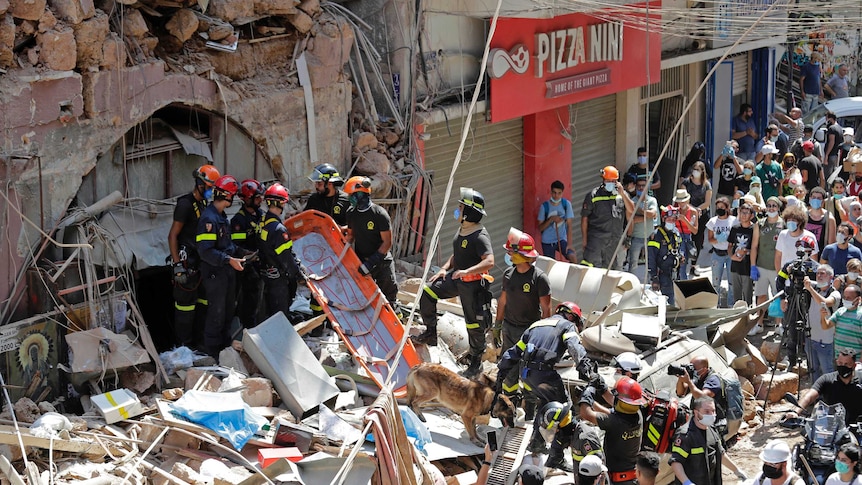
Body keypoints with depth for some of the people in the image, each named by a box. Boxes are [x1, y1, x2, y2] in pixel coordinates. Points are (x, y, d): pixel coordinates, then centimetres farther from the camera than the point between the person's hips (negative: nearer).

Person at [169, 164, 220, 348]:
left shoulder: (203, 203, 13)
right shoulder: (185, 204, -14)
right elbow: (172, 236, -16)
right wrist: (177, 266, -20)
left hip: (200, 261, 9)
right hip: (187, 262, -9)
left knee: (202, 300, 13)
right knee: (186, 302, -5)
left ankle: (198, 337, 23)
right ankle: (183, 344, 1)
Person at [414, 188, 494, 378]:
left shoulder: (480, 237, -23)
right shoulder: (462, 230, 7)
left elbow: (489, 262, -33)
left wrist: (467, 271, -43)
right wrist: (445, 268, 8)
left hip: (472, 284, -9)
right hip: (456, 278, 9)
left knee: (474, 323, 0)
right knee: (427, 292, 1)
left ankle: (476, 361, 16)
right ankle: (430, 334, 13)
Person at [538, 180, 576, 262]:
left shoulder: (566, 204, -6)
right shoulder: (545, 206, -6)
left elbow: (569, 225, -9)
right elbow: (540, 228, -4)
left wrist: (569, 244, -16)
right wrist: (551, 219, -21)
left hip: (562, 240, 0)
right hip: (547, 242, 0)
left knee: (573, 258, -22)